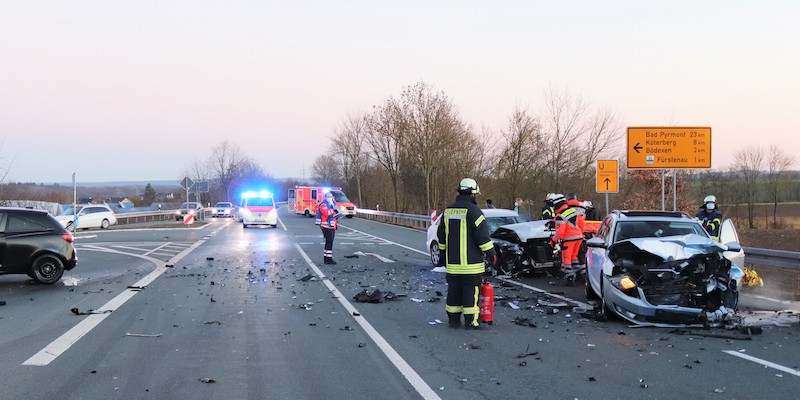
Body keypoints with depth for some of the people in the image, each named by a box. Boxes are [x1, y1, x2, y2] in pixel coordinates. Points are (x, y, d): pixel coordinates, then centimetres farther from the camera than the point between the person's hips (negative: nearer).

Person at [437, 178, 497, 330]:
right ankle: (470, 321, 2)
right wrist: (491, 253, -7)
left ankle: (453, 319, 18)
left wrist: (444, 253, 29)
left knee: (454, 289, 13)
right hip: (470, 262, -6)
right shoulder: (473, 210, -13)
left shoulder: (448, 211, 10)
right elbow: (482, 235, -15)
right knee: (470, 291, 0)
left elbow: (441, 235, 19)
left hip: (452, 261, 6)